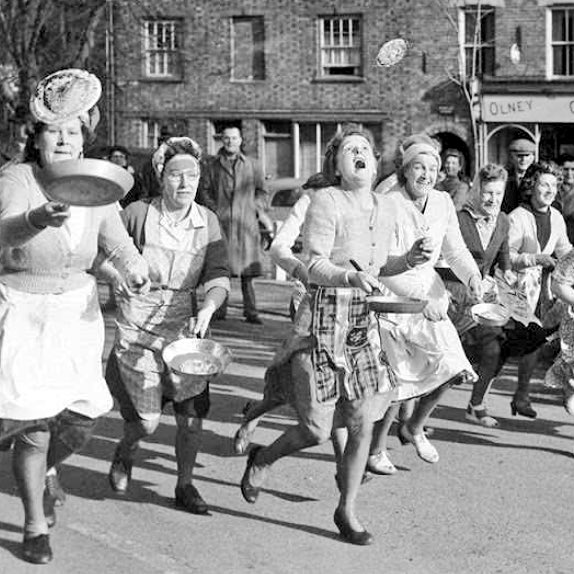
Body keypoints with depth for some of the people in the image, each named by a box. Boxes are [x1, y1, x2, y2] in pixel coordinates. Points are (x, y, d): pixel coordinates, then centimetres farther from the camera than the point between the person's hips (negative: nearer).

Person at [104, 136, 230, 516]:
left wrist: (209, 307, -25)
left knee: (192, 414, 0)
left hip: (186, 327, 3)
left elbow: (219, 276, -5)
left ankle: (185, 485, 23)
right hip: (138, 328, -3)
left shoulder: (207, 221, 0)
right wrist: (117, 274, -16)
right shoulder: (138, 214, -9)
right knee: (148, 420, -4)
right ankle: (125, 453, 33)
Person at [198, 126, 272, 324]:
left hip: (246, 222, 0)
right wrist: (214, 210, -6)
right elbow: (204, 190, 8)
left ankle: (250, 311, 1)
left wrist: (260, 211, 0)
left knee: (247, 270, -2)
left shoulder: (252, 165, 14)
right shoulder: (212, 165, 11)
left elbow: (261, 191, 16)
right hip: (221, 222, 0)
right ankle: (219, 308, 3)